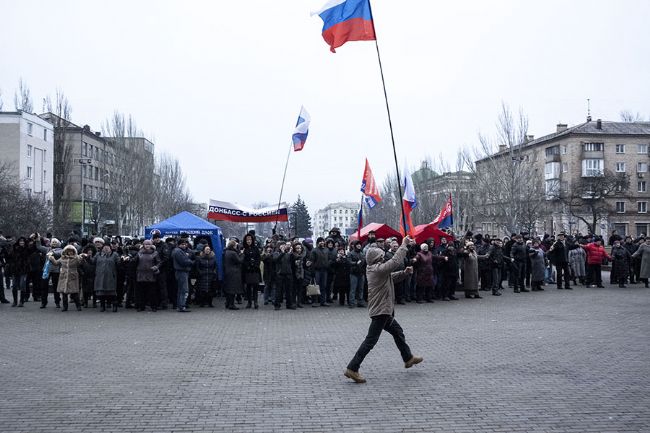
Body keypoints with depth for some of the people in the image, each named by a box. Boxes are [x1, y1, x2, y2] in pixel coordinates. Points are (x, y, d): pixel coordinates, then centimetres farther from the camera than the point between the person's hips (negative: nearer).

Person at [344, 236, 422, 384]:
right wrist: (404, 244, -13)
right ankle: (352, 369, -8)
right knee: (371, 340, -9)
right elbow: (396, 261, -25)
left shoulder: (373, 269, 10)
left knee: (398, 332, 24)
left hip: (384, 310, 11)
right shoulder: (378, 269, -20)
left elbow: (391, 276, 21)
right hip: (380, 310, -11)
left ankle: (408, 358, 40)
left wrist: (404, 273, 5)